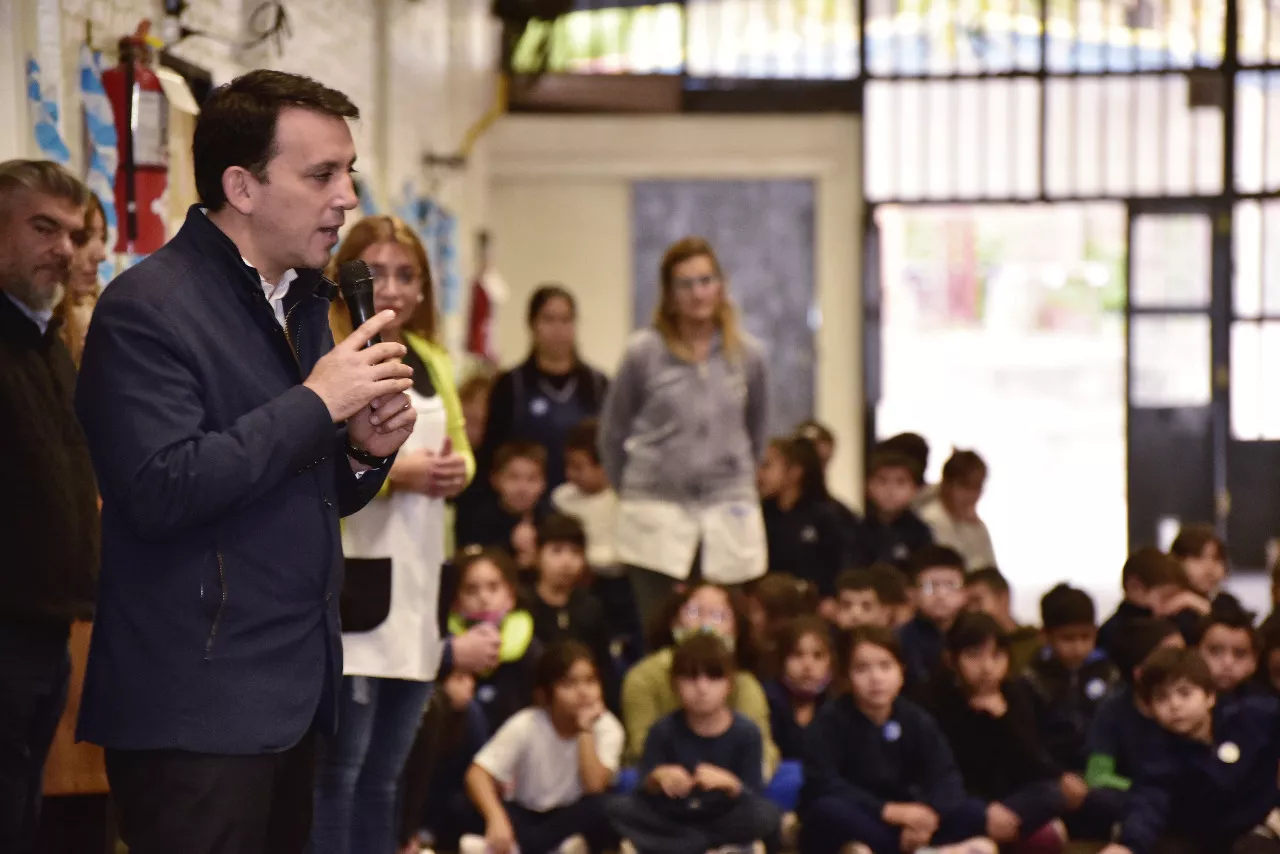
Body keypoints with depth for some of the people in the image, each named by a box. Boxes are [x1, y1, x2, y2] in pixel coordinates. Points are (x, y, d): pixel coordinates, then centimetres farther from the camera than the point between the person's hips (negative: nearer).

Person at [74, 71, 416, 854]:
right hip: (198, 709, -8)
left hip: (295, 696, 8)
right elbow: (161, 490, -22)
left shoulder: (306, 301, 15)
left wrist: (364, 450, 1)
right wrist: (315, 405, -18)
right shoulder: (147, 310, -11)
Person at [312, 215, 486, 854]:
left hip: (418, 582, 8)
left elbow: (459, 447, 24)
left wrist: (457, 468, 1)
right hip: (350, 579, -7)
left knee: (384, 772, 13)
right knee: (338, 769, -5)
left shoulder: (431, 359, 17)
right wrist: (390, 471, -23)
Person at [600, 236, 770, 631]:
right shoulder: (644, 353, -1)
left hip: (728, 515, 2)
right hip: (657, 513, -2)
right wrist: (631, 492, 15)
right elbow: (613, 431, 9)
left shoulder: (747, 355, 5)